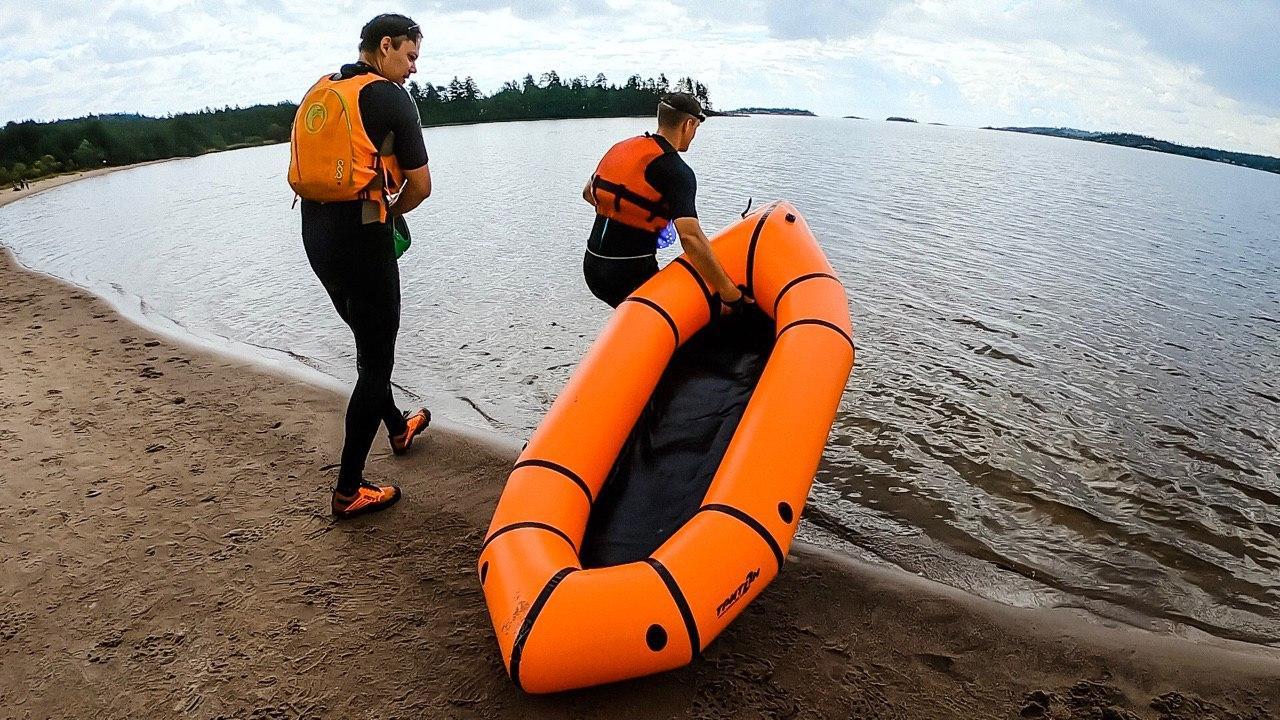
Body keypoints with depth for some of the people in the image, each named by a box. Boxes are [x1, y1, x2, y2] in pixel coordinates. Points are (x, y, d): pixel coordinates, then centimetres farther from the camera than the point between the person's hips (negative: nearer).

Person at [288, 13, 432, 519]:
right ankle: (349, 491, 5)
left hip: (316, 232, 8)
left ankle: (398, 428, 45)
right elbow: (420, 186, -8)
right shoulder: (389, 97, -8)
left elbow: (311, 173, 19)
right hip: (361, 235, -8)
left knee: (371, 340, 25)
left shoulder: (318, 94, 15)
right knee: (376, 359, 1)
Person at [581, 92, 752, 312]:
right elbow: (691, 237, -28)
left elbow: (588, 193, 23)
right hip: (631, 275, -8)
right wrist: (730, 294, -26)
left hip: (592, 267, 8)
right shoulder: (677, 171, -15)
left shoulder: (621, 148, 9)